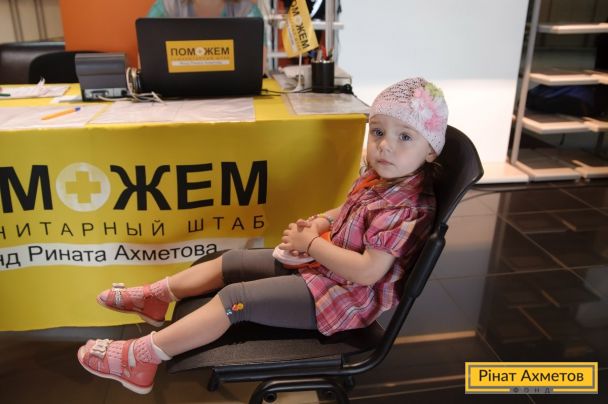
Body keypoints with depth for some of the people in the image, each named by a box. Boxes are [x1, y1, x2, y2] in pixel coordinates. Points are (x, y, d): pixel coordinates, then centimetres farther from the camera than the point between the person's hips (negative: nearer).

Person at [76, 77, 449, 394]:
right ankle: (154, 297, 26)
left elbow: (368, 271, -32)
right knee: (233, 262, 9)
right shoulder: (377, 177, 3)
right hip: (320, 265, 9)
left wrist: (312, 244, -20)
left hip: (343, 294, -9)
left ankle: (141, 357, -4)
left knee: (235, 299, -14)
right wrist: (317, 223, -2)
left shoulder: (405, 207, -26)